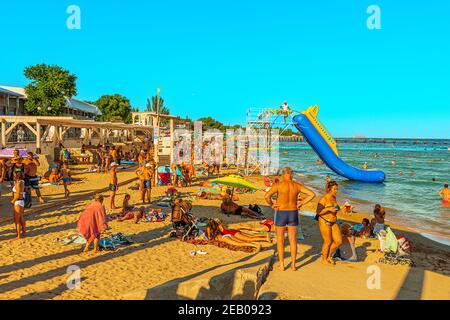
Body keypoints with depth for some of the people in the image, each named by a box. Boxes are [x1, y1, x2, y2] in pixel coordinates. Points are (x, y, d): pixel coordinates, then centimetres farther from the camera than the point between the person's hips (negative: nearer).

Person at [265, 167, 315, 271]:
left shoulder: (278, 185, -13)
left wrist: (272, 205, -7)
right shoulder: (297, 185, -2)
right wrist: (300, 204, 0)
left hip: (280, 214, -3)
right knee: (293, 240, 13)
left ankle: (281, 265, 13)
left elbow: (267, 196, -26)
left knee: (280, 239, 10)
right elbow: (312, 194, -5)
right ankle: (293, 264, 17)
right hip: (293, 214, 3)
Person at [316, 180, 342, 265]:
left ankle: (328, 256, 24)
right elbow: (318, 212, -17)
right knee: (328, 242, 1)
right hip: (324, 222, -7)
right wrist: (328, 209, -27)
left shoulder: (334, 198, 8)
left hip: (333, 223, 7)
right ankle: (324, 259, 23)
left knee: (339, 241, 4)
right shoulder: (323, 199, -15)